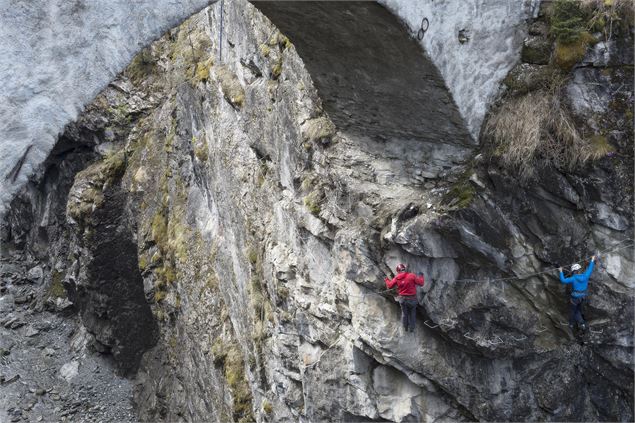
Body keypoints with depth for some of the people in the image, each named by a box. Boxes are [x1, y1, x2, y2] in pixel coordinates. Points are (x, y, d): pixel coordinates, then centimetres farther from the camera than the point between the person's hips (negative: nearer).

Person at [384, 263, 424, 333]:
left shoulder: (397, 278, -9)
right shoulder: (412, 276, -17)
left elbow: (390, 286, 3)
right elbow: (421, 283, -11)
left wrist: (386, 280, 22)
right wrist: (421, 276, 7)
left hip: (402, 299, 2)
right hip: (412, 299, -2)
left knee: (404, 313, 24)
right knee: (412, 314, 19)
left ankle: (405, 328, 39)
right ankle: (411, 328, 31)